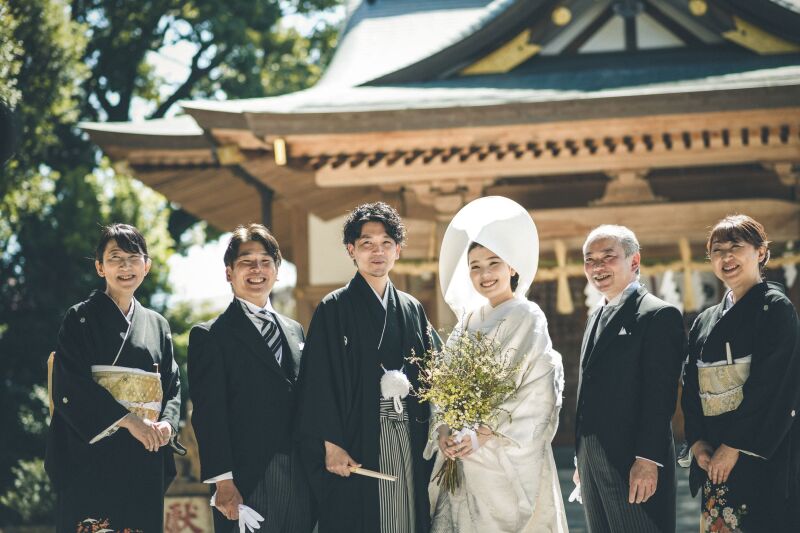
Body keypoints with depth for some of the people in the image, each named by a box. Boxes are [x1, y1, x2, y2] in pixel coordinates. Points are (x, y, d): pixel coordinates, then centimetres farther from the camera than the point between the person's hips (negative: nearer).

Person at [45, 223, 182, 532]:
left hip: (146, 460, 5)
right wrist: (128, 419, -16)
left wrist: (167, 423, -7)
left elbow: (173, 385, 15)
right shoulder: (80, 319, 2)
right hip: (93, 454, -4)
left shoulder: (157, 325, 17)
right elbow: (70, 387, -9)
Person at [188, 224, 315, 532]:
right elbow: (209, 414, -8)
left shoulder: (296, 331, 17)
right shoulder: (209, 336, -1)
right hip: (247, 489, -5)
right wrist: (223, 482, -15)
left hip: (302, 484, 5)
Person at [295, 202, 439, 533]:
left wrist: (429, 443, 3)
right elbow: (319, 382, -6)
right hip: (356, 444, -4)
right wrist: (330, 445, -15)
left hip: (409, 442, 4)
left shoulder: (412, 310, 14)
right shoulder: (333, 309, 0)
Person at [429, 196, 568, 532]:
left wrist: (484, 434, -16)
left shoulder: (527, 319, -4)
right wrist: (443, 429, -6)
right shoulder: (468, 321, 14)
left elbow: (539, 394, -12)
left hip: (507, 462, -5)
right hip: (459, 459, 6)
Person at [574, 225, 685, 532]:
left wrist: (648, 460, -22)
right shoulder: (597, 318, 19)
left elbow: (660, 394, -16)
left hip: (635, 465, -8)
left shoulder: (659, 315, -8)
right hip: (592, 463, 8)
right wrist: (582, 460, 18)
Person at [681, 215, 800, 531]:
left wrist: (735, 446, -15)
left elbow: (773, 385, -12)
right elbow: (691, 388, 13)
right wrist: (697, 441, -3)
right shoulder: (705, 322, 16)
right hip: (714, 457, 6)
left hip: (765, 456, -6)